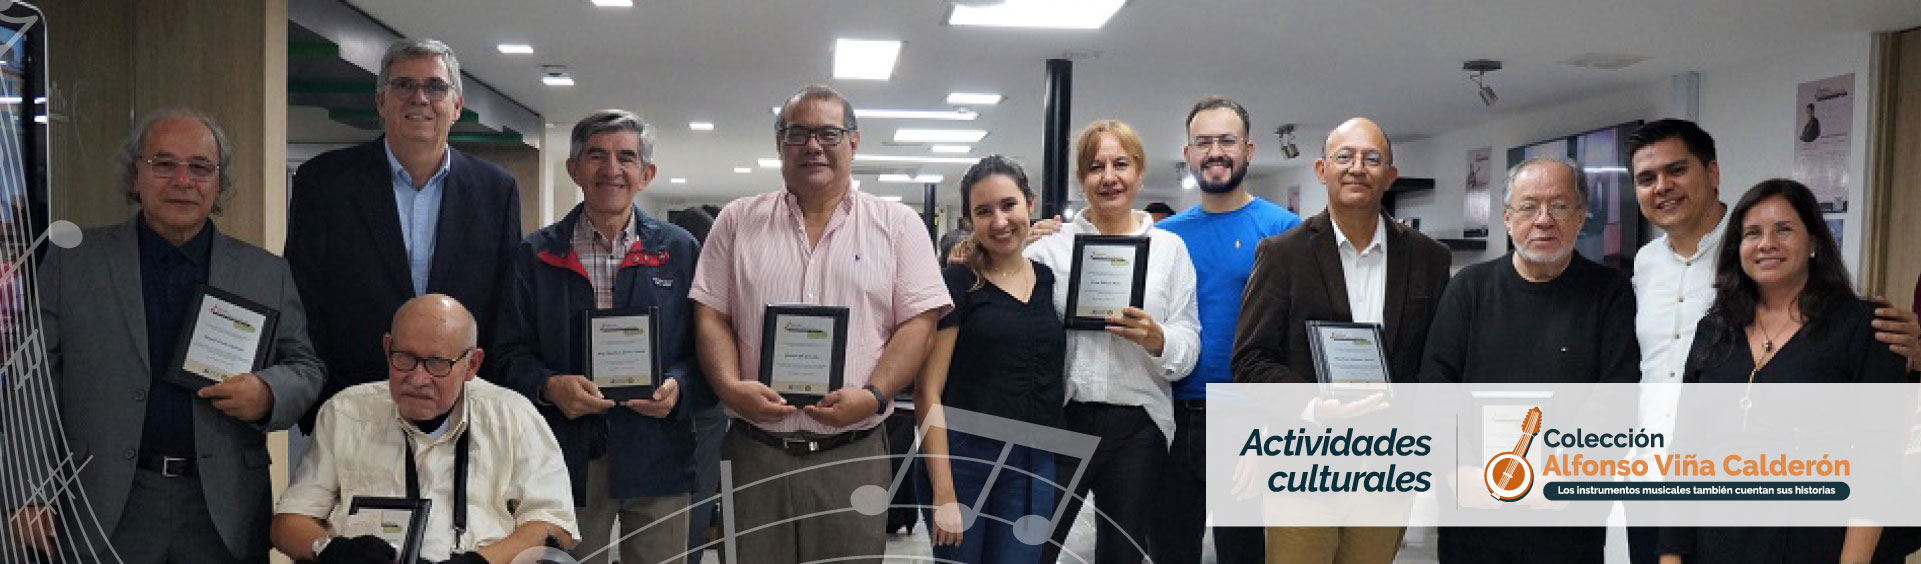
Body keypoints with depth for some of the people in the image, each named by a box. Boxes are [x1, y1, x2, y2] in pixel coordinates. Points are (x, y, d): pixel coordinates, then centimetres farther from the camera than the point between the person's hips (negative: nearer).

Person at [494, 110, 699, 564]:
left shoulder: (679, 250, 7)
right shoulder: (535, 255, 7)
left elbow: (702, 345, 5)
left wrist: (677, 384, -14)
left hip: (656, 458, 0)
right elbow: (512, 351, 4)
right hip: (568, 458, 0)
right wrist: (548, 386, -15)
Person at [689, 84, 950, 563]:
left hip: (854, 453, -1)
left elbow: (918, 322, -1)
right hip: (755, 451, 1)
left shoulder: (898, 225, 5)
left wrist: (873, 395, -15)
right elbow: (710, 316, 7)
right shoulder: (738, 221, 9)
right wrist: (731, 387, -11)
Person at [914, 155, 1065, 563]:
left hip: (1036, 466, 4)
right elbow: (928, 393, -10)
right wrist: (943, 493, -15)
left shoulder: (1053, 281, 8)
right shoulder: (955, 284, -6)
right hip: (962, 460, -4)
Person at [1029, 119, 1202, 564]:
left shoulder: (1169, 247, 6)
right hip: (1060, 419, -1)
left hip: (1138, 427, 1)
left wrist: (1156, 339, -20)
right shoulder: (1051, 244, 4)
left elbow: (1189, 350, 1)